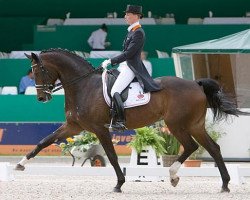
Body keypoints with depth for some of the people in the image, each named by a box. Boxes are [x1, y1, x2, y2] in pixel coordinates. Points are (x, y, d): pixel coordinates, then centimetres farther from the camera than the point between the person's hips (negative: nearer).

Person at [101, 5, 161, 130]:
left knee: (115, 91, -23)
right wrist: (110, 61, 14)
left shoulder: (138, 33, -16)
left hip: (132, 67, -11)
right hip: (127, 65, 11)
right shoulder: (132, 31, 16)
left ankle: (120, 121, -24)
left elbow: (128, 53, -21)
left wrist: (111, 61, -17)